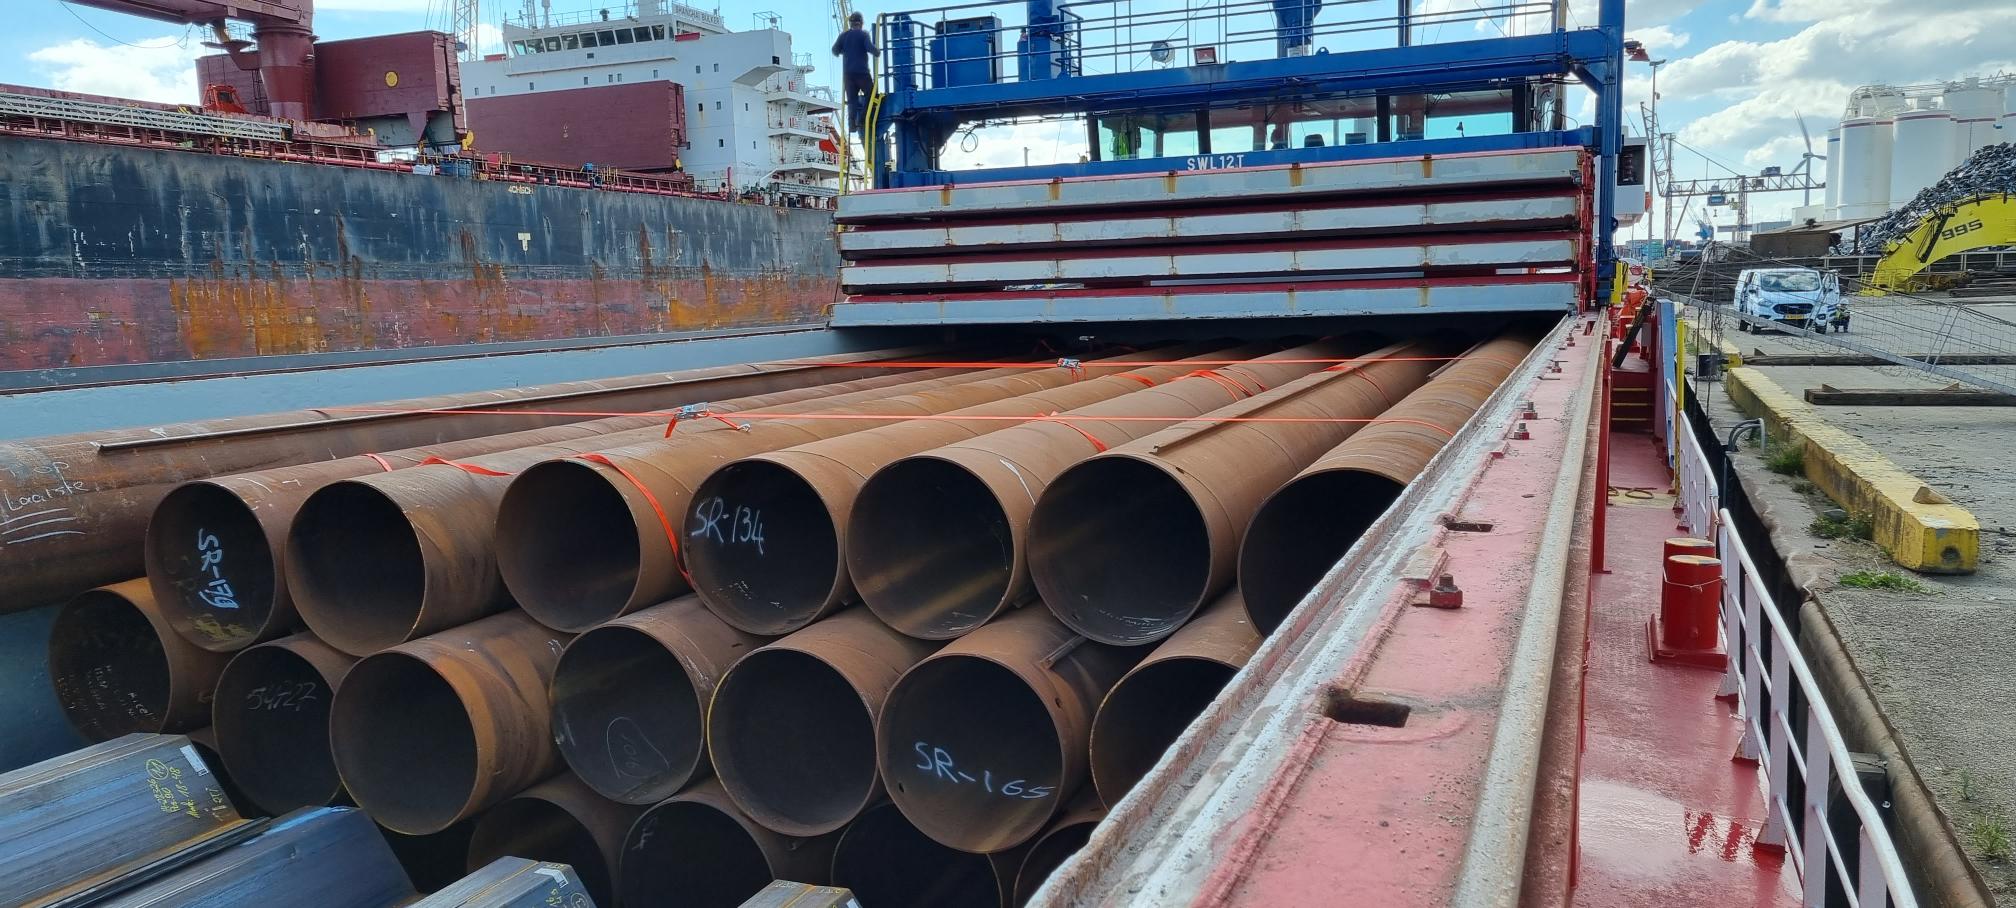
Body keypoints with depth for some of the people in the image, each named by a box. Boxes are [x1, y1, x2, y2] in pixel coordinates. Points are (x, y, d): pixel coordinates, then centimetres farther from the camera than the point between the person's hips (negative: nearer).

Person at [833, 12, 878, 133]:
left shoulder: (844, 35, 9)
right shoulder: (863, 34, -2)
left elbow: (835, 50, 8)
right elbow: (870, 48, -15)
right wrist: (878, 52, 5)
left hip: (847, 72, 4)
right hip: (861, 71, -4)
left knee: (852, 99, 6)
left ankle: (852, 123, -7)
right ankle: (862, 118, -8)